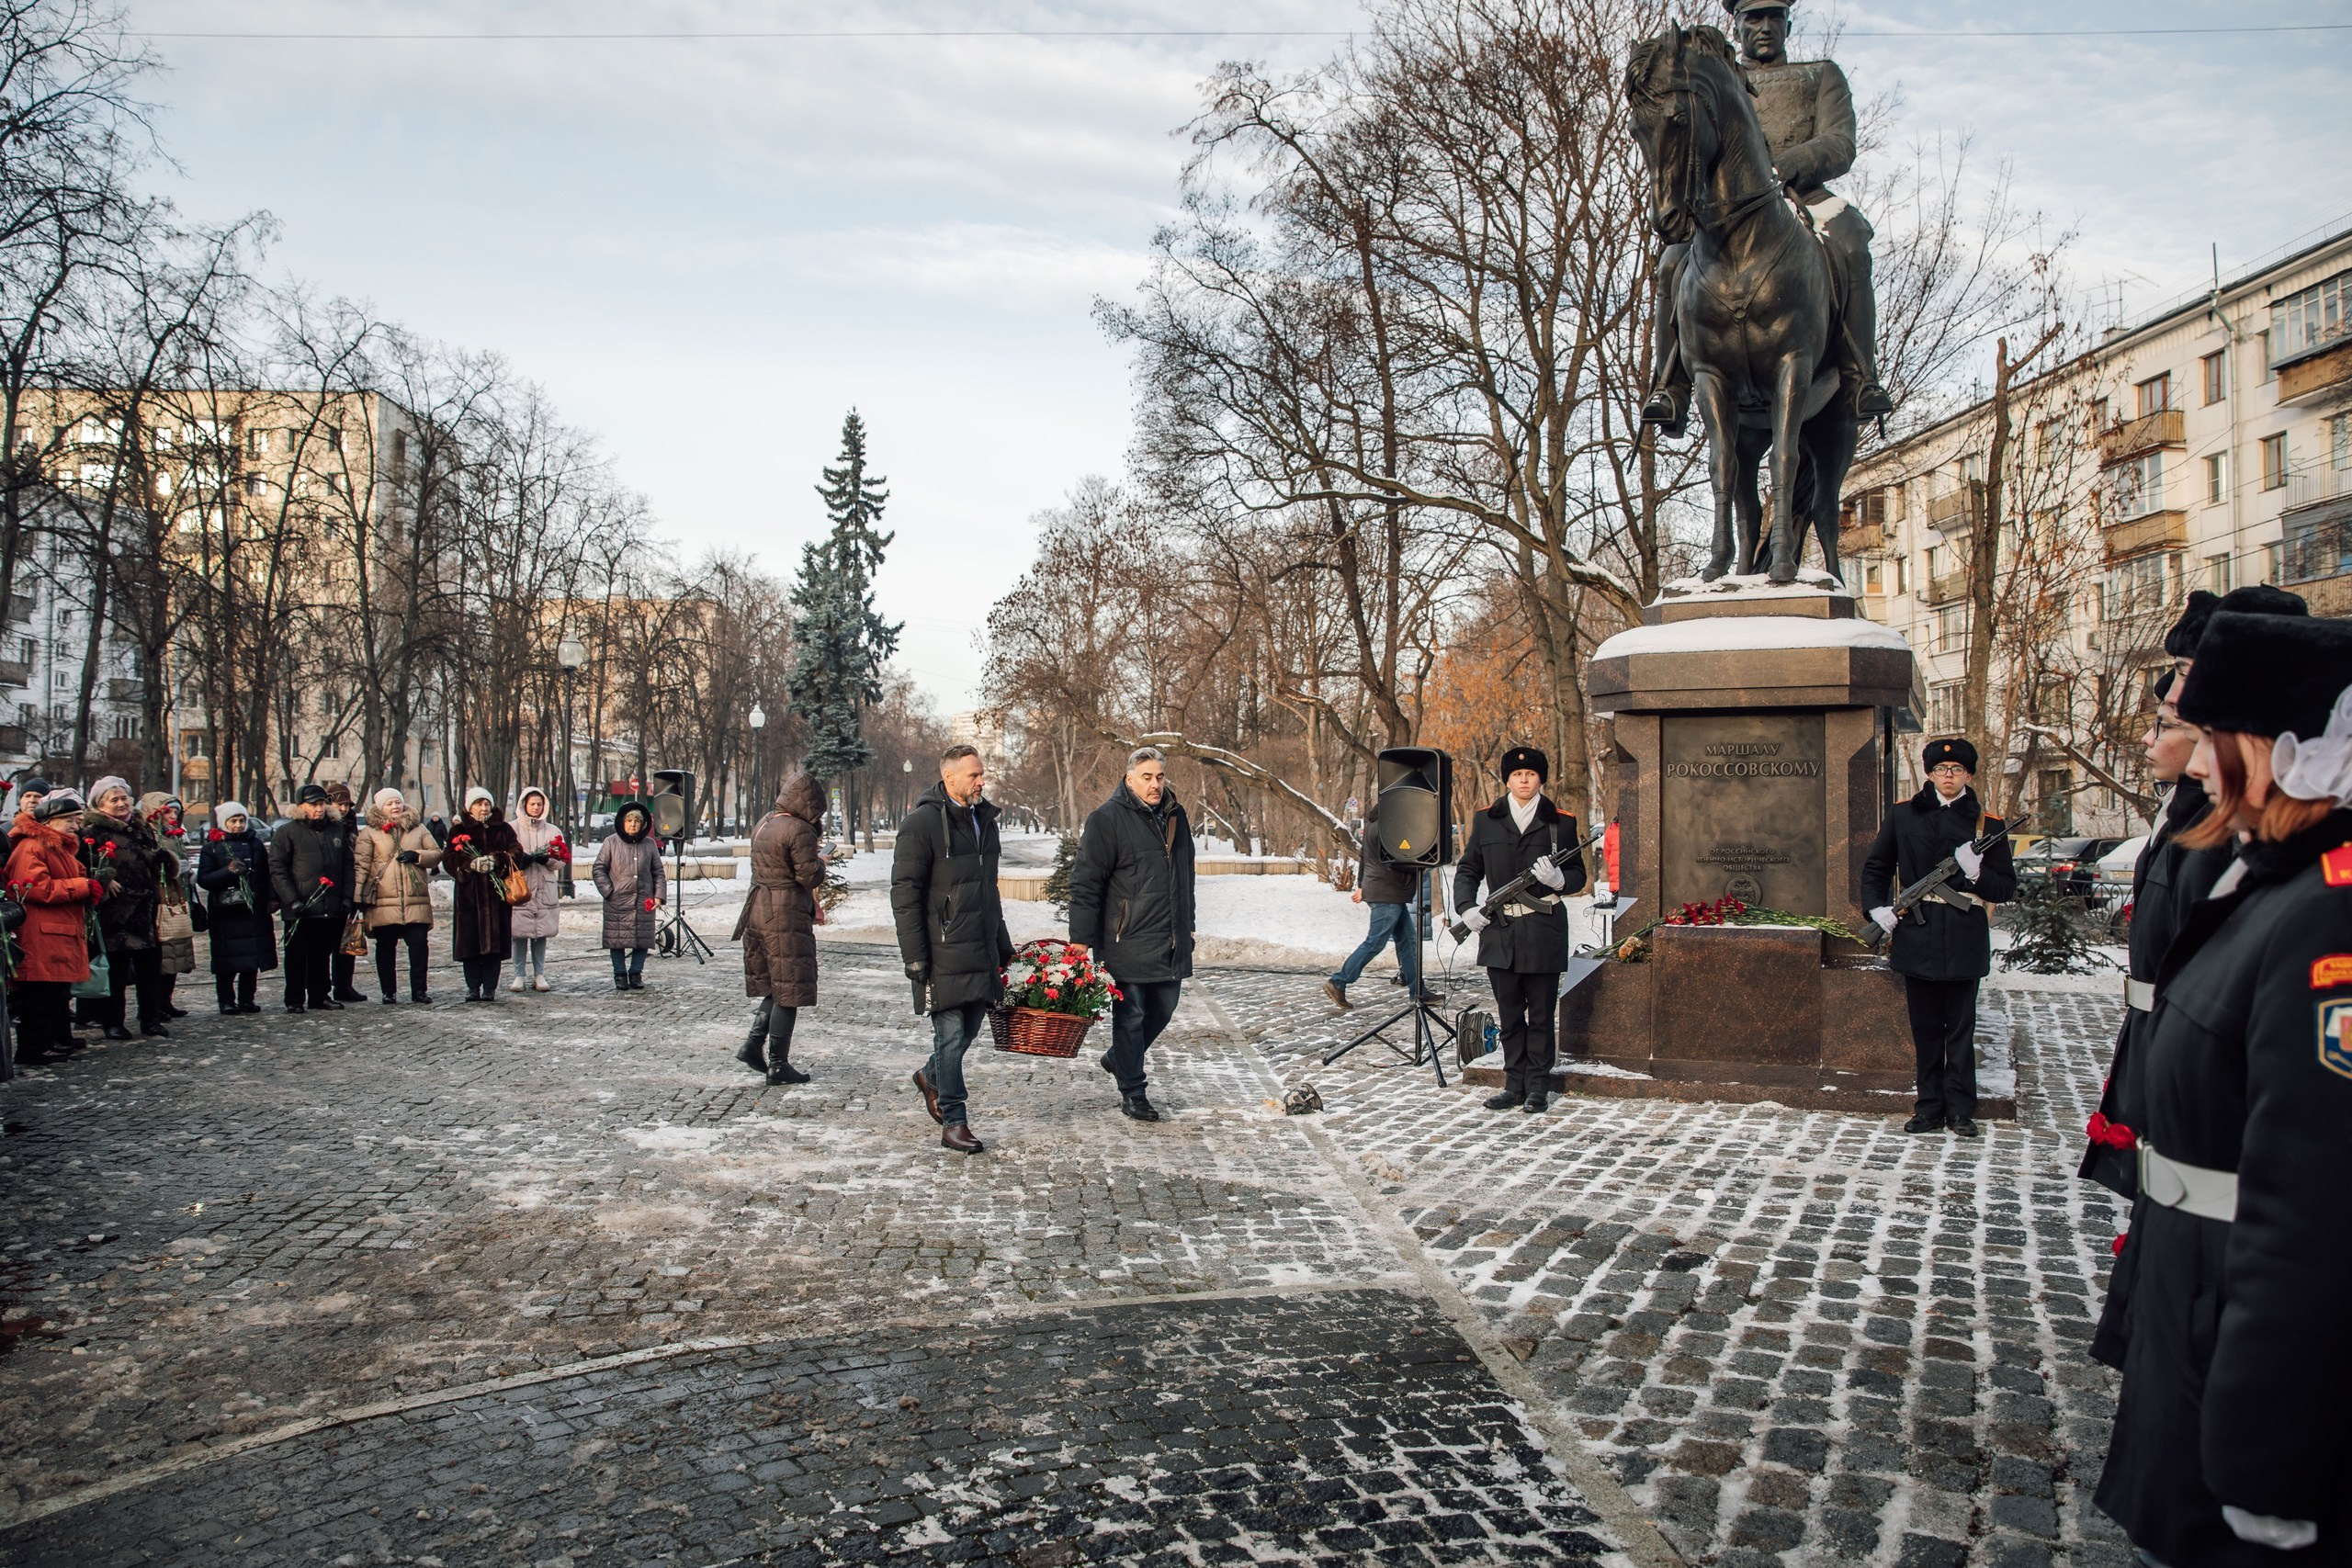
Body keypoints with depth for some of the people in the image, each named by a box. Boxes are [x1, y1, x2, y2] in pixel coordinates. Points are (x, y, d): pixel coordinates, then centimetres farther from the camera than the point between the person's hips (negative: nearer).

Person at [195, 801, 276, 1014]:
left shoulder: (255, 843, 11)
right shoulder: (211, 847, 1)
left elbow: (266, 874, 13)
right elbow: (203, 879, -6)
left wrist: (272, 898, 3)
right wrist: (228, 871, -20)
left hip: (254, 910, 3)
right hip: (225, 912, -3)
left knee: (253, 958, 4)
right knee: (227, 961, -1)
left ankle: (246, 999, 13)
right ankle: (226, 1000, 9)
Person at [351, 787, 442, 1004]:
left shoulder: (418, 829, 14)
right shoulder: (369, 833, 6)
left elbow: (437, 854, 14)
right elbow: (361, 865, 0)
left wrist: (417, 855, -6)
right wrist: (357, 896, -8)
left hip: (415, 900, 2)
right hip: (383, 901, -2)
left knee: (419, 945, -2)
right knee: (386, 947, 5)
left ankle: (419, 989, 5)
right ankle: (388, 991, 13)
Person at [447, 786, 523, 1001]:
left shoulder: (503, 829, 12)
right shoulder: (458, 831, 10)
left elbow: (516, 852, 1)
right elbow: (449, 860, 0)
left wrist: (496, 859, -17)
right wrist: (472, 864, -18)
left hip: (496, 893, 0)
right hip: (468, 893, 0)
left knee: (494, 940, -2)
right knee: (469, 940, -2)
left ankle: (490, 988, 4)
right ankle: (473, 987, 7)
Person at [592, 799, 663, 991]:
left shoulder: (650, 844, 7)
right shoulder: (611, 843, 1)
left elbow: (658, 872, 11)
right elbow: (599, 869, 4)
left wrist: (659, 896, 1)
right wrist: (609, 891, -7)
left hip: (644, 902, 2)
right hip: (617, 903, -2)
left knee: (643, 939, 4)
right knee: (617, 940, 2)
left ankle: (636, 973, 17)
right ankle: (620, 974, 12)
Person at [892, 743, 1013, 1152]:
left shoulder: (983, 818, 15)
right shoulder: (922, 822, -10)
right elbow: (904, 894, -12)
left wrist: (1002, 945, 21)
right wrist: (914, 956, -16)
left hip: (981, 950, 7)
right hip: (943, 953, -7)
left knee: (972, 1026, 14)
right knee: (951, 1034, -3)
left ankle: (931, 1077, 40)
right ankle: (954, 1122, 6)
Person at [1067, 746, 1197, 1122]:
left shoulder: (1175, 815, 12)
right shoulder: (1107, 819, -11)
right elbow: (1085, 881, -12)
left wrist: (1187, 925, 23)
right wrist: (1081, 938, -15)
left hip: (1170, 941, 7)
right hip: (1127, 941, -7)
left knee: (1165, 1007, 16)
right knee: (1130, 1014, 1)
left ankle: (1118, 1059, 38)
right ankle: (1132, 1093, 13)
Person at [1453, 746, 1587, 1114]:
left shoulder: (1561, 822, 4)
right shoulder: (1486, 820, 8)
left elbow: (1578, 875, 8)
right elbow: (1467, 870, 14)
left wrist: (1557, 879, -15)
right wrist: (1467, 907, -2)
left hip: (1544, 932, -2)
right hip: (1499, 931, 2)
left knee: (1541, 1015, 4)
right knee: (1508, 1014, 9)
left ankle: (1538, 1088, 13)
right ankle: (1515, 1085, 18)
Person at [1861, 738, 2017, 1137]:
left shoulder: (1988, 824, 4)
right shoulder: (1903, 815, 6)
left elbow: (2006, 888, 6)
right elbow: (1875, 867, 13)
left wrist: (1976, 873, -14)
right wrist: (1877, 908, -3)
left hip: (1964, 941, -1)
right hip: (1917, 936, 1)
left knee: (1960, 1028, 4)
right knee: (1925, 1027, 8)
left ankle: (1961, 1110, 14)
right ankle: (1930, 1108, 16)